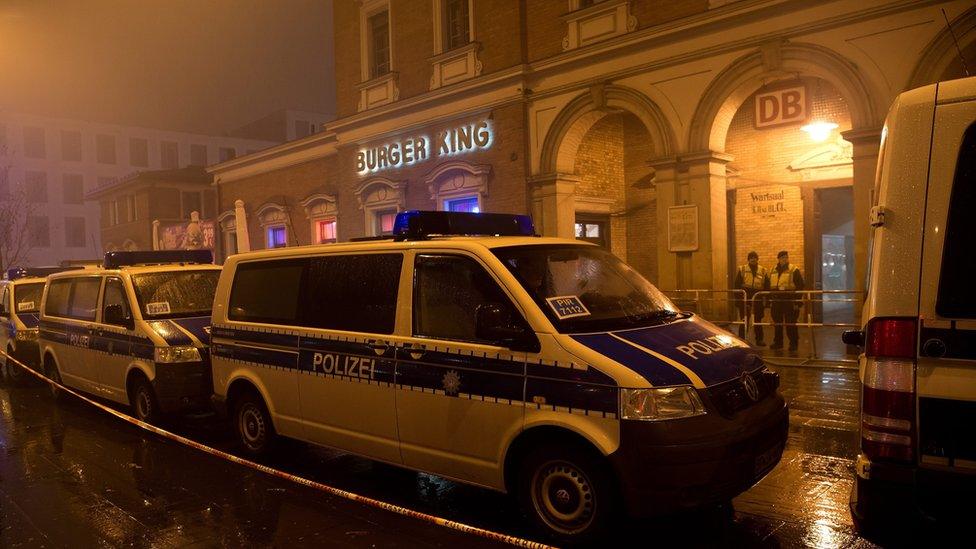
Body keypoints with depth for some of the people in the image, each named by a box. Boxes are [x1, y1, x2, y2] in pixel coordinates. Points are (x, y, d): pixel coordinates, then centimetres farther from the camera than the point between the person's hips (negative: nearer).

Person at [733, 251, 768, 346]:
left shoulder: (763, 271, 8)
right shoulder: (741, 269, 4)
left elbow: (767, 287, 9)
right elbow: (737, 285, 2)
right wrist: (738, 299, -5)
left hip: (758, 298, 2)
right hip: (745, 297, -1)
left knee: (758, 320, 9)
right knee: (744, 320, 1)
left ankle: (759, 340, 17)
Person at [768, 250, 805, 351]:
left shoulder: (794, 270, -4)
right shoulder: (773, 271, 13)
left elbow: (800, 287, -7)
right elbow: (769, 286, 20)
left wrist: (797, 302, -12)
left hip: (790, 301, -5)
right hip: (776, 301, 5)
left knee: (790, 324, -2)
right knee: (777, 323, 11)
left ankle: (794, 343, 8)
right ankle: (778, 342, 21)